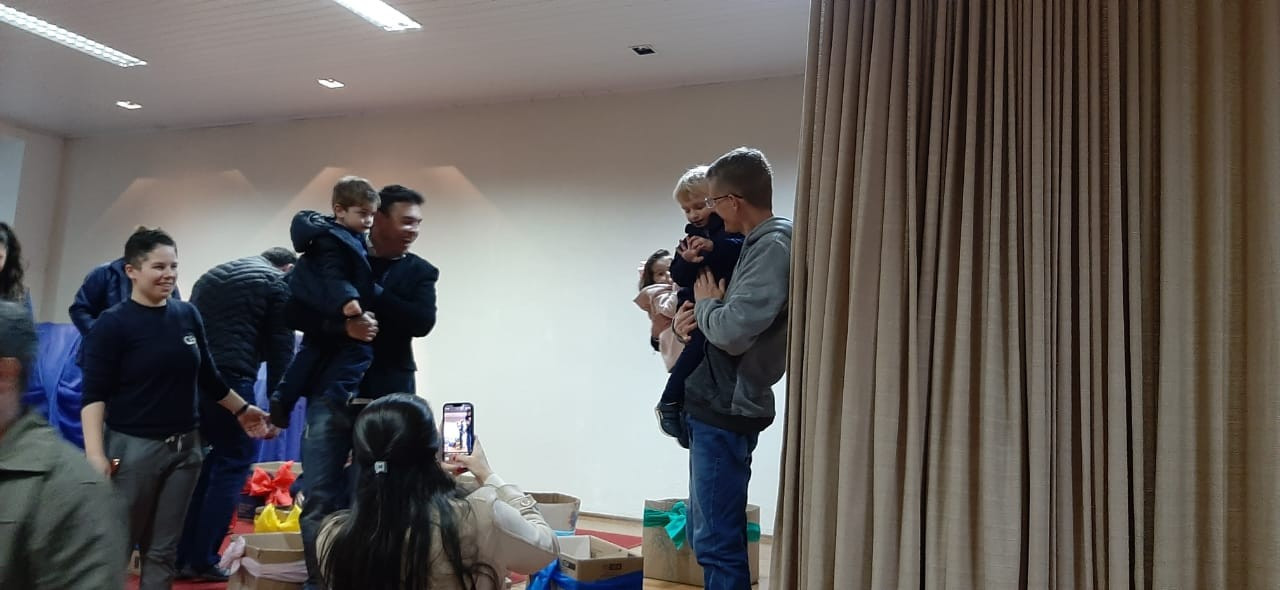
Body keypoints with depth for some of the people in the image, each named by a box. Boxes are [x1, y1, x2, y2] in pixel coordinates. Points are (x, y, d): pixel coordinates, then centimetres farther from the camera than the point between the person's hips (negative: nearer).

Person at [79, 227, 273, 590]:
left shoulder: (187, 315, 5)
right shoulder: (112, 324, -8)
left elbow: (208, 376, 16)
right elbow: (94, 395, -12)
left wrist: (242, 409, 22)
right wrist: (95, 454, -22)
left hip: (185, 446, 5)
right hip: (132, 447, -4)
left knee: (163, 550, 13)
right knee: (115, 549, 2)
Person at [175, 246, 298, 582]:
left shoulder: (210, 276, 25)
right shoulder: (276, 284, 4)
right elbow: (280, 350, -1)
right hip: (230, 380, -7)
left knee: (201, 463, 18)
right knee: (234, 464, 4)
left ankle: (182, 555, 20)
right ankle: (203, 561, 5)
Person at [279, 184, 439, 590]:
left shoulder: (420, 273, 7)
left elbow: (422, 322, -10)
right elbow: (296, 313, -2)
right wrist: (342, 326, -19)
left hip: (387, 401, 0)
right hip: (329, 394, 0)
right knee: (319, 500, 2)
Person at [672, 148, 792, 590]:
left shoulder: (774, 247, -17)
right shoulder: (759, 244, 14)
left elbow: (733, 331, -27)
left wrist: (705, 304, -7)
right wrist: (688, 321, -1)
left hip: (727, 409, -10)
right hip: (716, 404, 10)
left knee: (717, 542, -2)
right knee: (707, 535, 19)